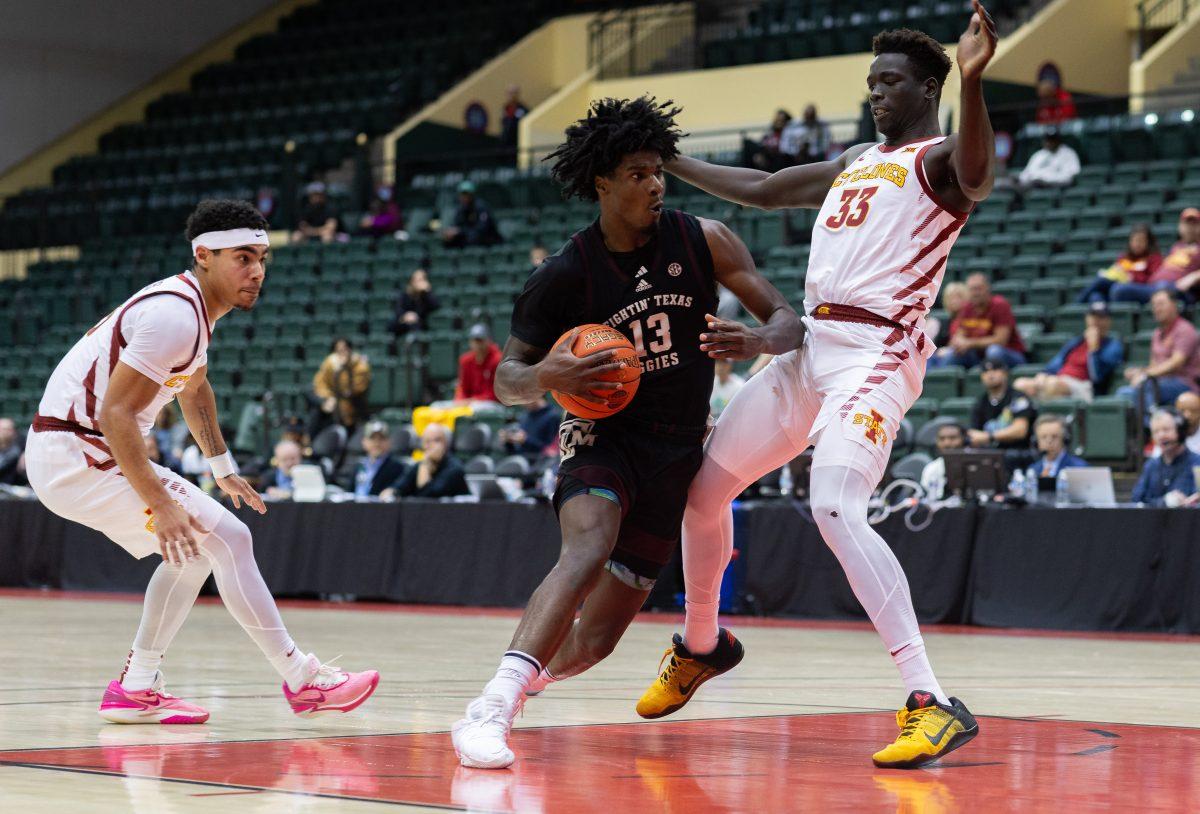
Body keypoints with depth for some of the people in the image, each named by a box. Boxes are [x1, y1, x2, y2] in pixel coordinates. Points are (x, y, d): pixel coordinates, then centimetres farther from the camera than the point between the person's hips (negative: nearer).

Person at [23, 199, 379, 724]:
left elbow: (194, 388, 30)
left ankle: (135, 690, 19)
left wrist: (223, 470, 33)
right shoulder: (174, 314, -21)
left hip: (84, 452, 10)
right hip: (76, 456, -10)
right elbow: (115, 413, -26)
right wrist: (160, 506, -28)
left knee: (196, 544, 19)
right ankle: (302, 681, -7)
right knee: (228, 538, -12)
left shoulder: (196, 308, 10)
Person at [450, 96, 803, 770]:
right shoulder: (567, 274, -8)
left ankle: (535, 673, 36)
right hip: (604, 435, -3)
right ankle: (493, 708, -44)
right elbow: (507, 378, -2)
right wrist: (547, 377, -26)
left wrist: (755, 341, -26)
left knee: (594, 641, 2)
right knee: (589, 548, -36)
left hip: (678, 453, 3)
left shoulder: (702, 241, -4)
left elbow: (789, 322, -2)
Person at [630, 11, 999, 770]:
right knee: (704, 488, 16)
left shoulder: (940, 159, -3)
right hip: (811, 348, 9)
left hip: (875, 355, -9)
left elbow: (978, 174, -28)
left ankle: (933, 703, -32)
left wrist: (972, 78, -47)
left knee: (836, 507, -30)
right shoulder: (856, 161, 23)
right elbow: (760, 189, 35)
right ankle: (702, 645, 41)